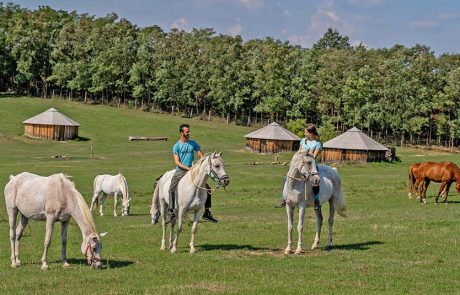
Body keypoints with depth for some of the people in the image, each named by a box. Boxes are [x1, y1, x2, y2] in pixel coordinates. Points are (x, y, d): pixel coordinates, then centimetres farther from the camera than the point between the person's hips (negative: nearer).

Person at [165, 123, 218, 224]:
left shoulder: (193, 144, 8)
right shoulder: (176, 146, -1)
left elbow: (202, 156, 10)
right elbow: (177, 162, -8)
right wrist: (188, 168, -18)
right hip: (180, 171, -3)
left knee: (207, 188, -4)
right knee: (172, 189, -24)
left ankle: (207, 212, 6)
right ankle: (170, 212, -21)